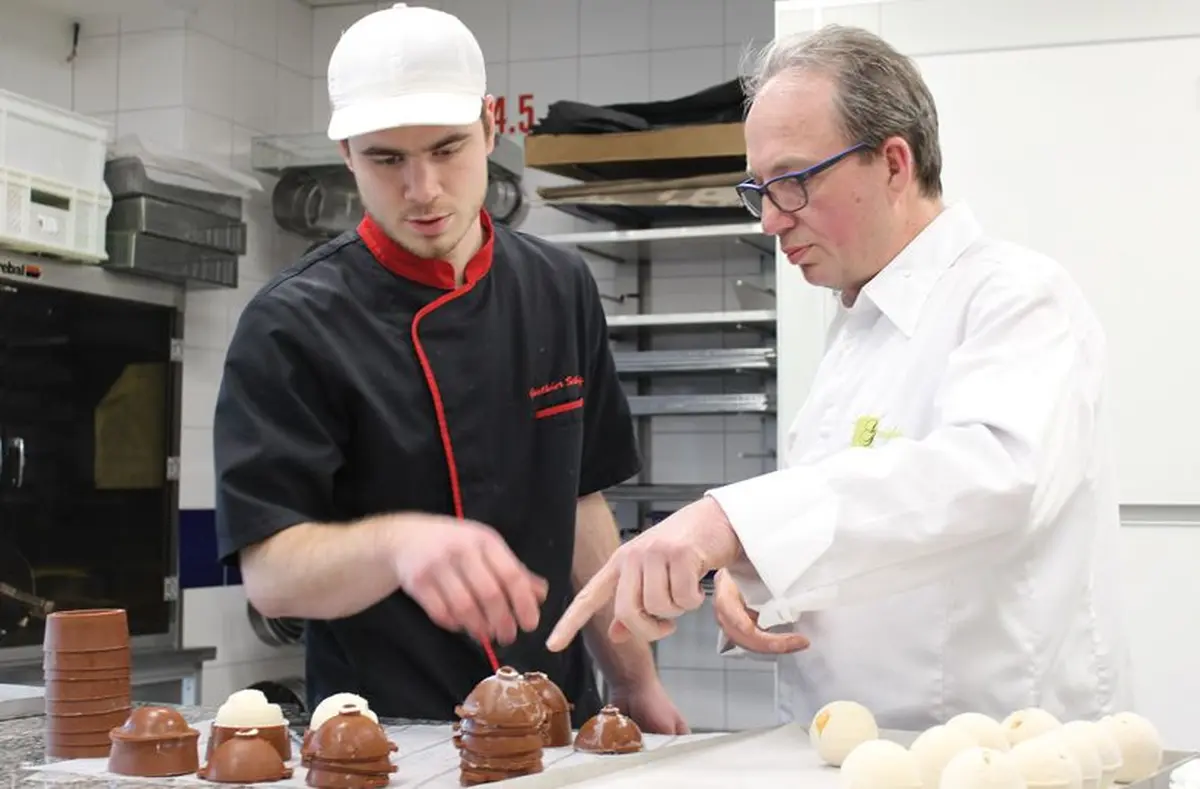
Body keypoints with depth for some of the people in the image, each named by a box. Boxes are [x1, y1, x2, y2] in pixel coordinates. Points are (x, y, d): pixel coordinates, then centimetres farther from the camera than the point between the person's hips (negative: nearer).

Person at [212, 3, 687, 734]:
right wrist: (397, 542, -35)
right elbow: (270, 571, -17)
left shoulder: (562, 290, 4)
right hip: (384, 741, -4)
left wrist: (636, 683, 12)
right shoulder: (293, 326, -12)